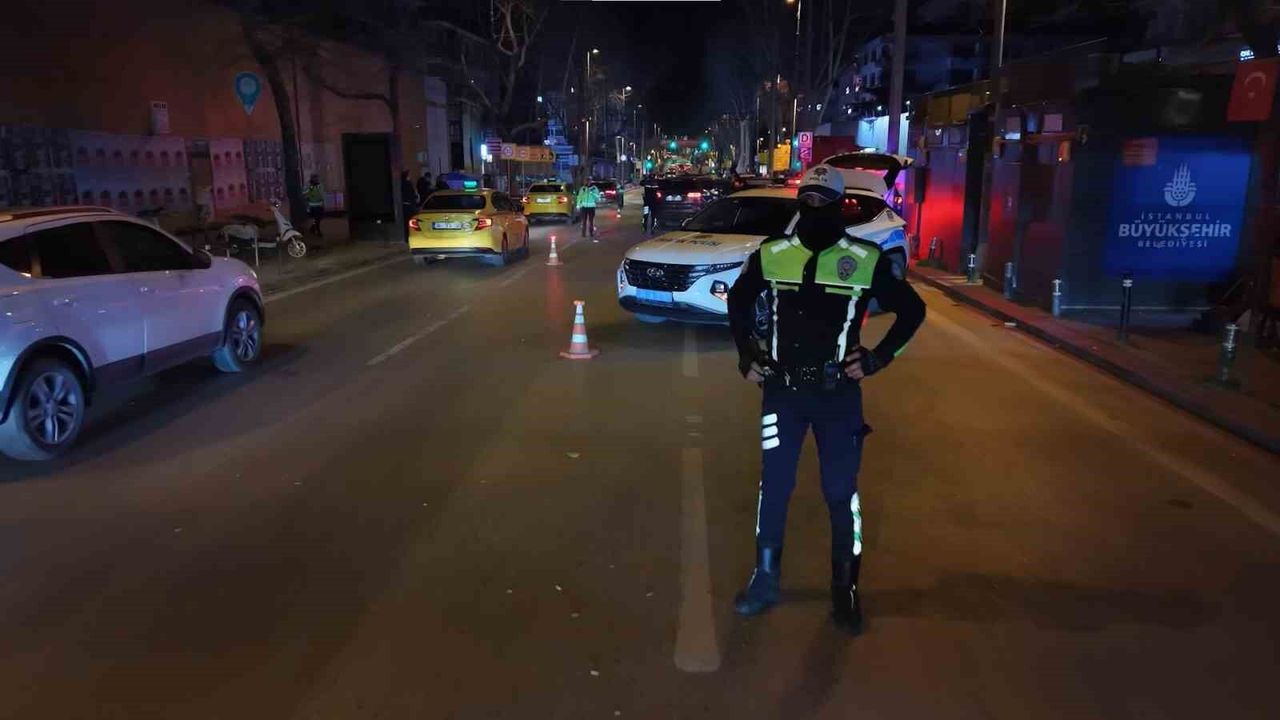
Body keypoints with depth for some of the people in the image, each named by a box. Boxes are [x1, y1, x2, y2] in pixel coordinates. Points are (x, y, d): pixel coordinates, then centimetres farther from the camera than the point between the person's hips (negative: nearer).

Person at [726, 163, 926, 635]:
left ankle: (845, 589, 22)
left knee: (841, 492, 5)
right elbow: (738, 301, 18)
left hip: (838, 392, -1)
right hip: (782, 390, 2)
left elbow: (912, 310, 6)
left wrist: (879, 357, -2)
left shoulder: (865, 260, -5)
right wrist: (746, 354, 12)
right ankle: (765, 579, 25)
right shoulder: (771, 255, 1)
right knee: (774, 486, 9)